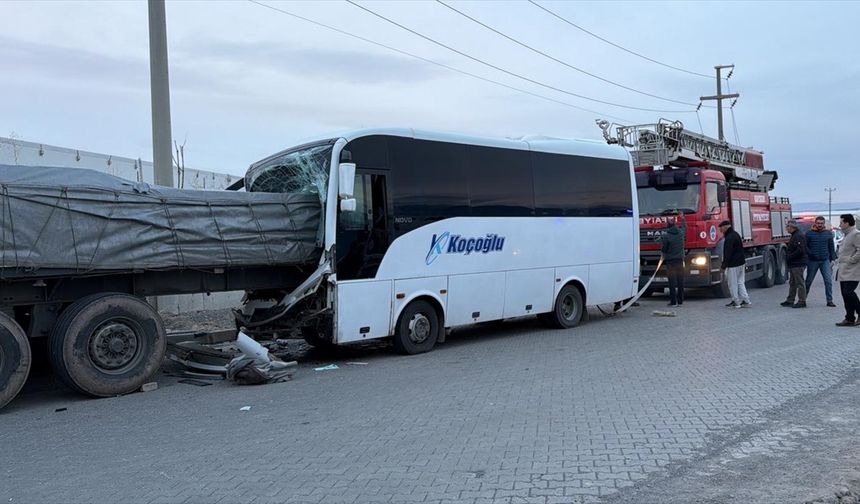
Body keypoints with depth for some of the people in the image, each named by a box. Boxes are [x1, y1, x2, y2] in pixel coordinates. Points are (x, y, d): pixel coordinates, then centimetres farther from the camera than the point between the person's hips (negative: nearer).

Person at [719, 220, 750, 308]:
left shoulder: (729, 238, -18)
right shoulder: (736, 234, 14)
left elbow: (728, 254, -20)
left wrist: (723, 265, -16)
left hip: (733, 265, -10)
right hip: (741, 262, 10)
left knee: (733, 284, -1)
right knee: (740, 282, 13)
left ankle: (736, 302, 4)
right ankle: (746, 301, 11)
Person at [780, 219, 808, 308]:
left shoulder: (799, 236, -17)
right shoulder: (794, 235, 17)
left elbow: (800, 250, -25)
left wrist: (789, 257, -18)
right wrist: (788, 256, 12)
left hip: (798, 264, -11)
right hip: (793, 264, 11)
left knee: (800, 283, -4)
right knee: (792, 283, 15)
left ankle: (802, 301, 1)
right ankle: (790, 300, 22)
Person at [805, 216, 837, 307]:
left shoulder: (828, 233, 7)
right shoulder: (809, 234, -1)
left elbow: (831, 247, 12)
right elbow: (805, 246, 1)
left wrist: (833, 258, 8)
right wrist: (810, 254, -13)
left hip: (825, 261, 2)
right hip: (813, 261, -2)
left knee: (828, 281, -5)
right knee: (808, 281, 8)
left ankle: (830, 300, 1)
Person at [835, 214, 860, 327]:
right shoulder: (847, 235, 20)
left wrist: (851, 260, -17)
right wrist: (838, 260, 17)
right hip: (843, 271, 10)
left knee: (848, 293, -16)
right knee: (845, 294, 9)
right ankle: (850, 318, 13)